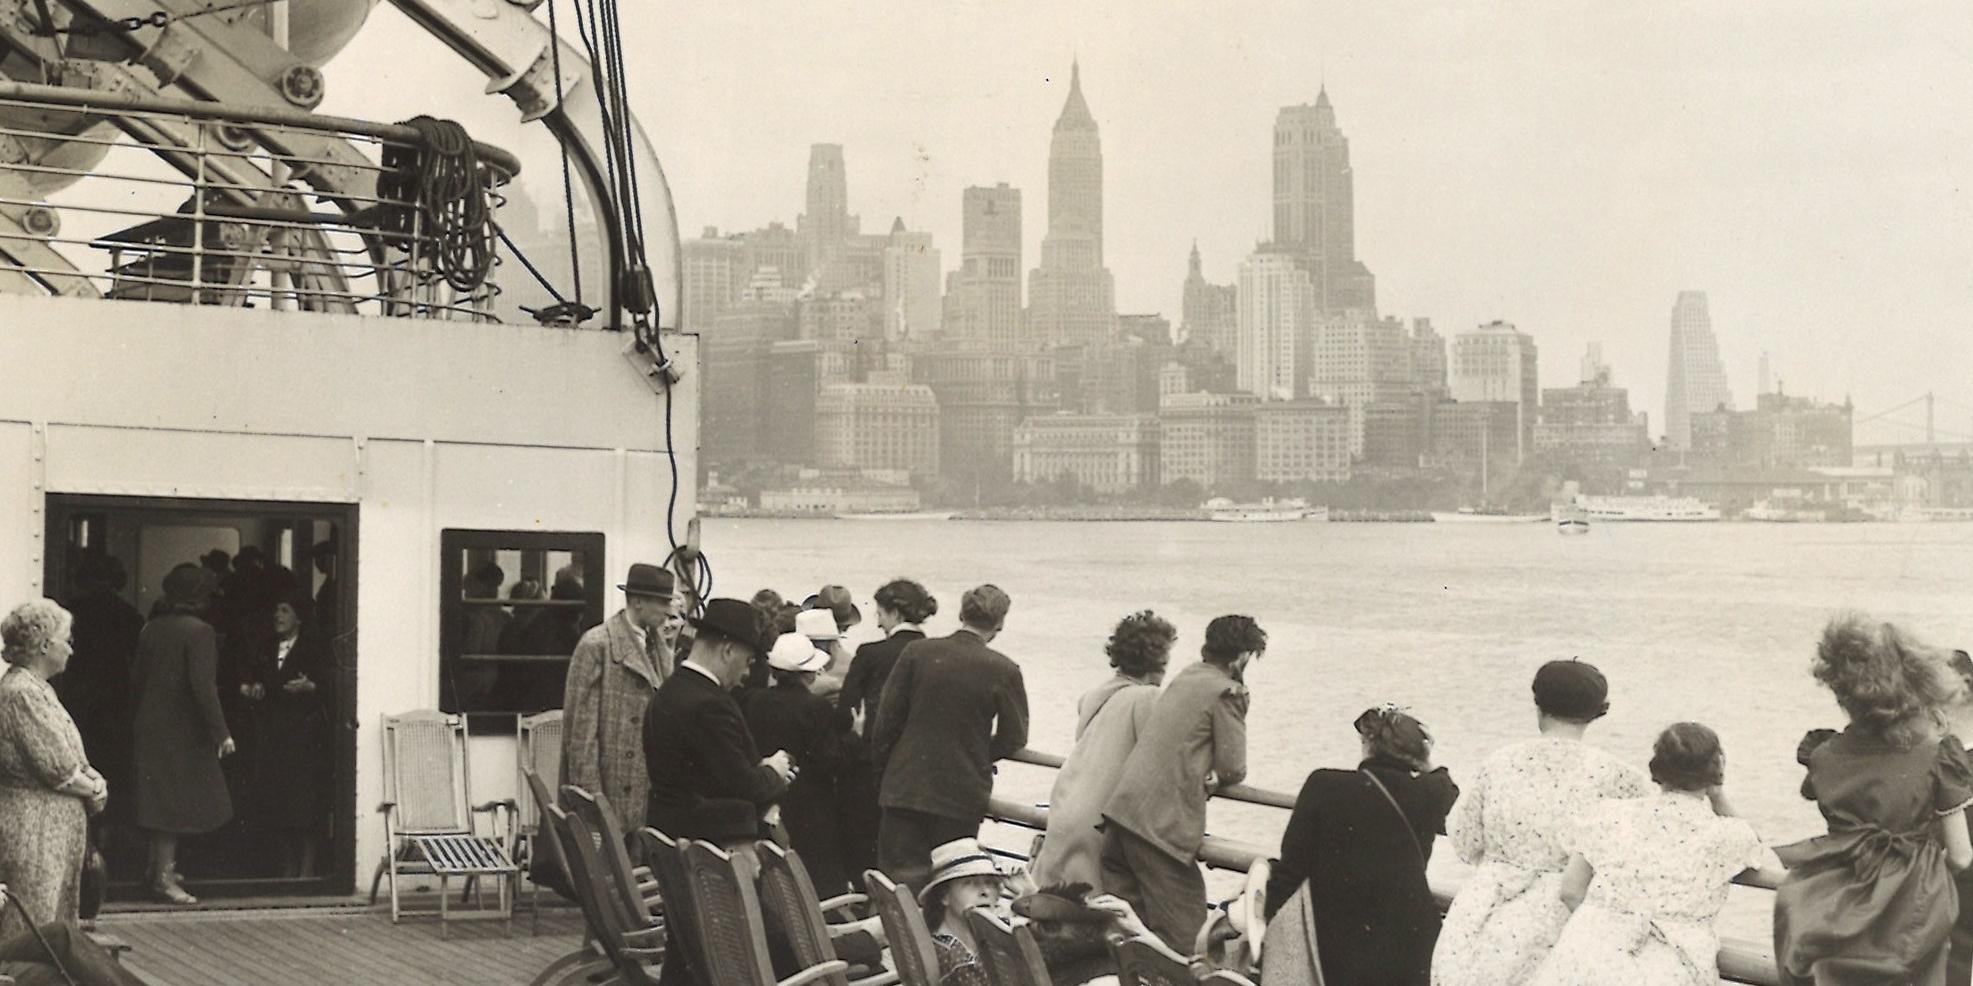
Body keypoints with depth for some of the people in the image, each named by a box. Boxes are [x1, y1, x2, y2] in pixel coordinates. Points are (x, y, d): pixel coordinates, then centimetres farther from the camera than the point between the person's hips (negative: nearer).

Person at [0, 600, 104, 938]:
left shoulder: (37, 689, 15)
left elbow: (70, 757, 17)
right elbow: (59, 770, -20)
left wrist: (92, 780, -1)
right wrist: (95, 789, -4)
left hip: (56, 829, 10)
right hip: (32, 831, -10)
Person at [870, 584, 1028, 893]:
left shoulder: (916, 652, -4)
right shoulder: (1004, 671, -9)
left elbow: (887, 720, -1)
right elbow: (1014, 738, -2)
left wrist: (883, 764, 12)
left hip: (907, 788, 1)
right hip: (963, 795, -1)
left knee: (903, 883, 5)